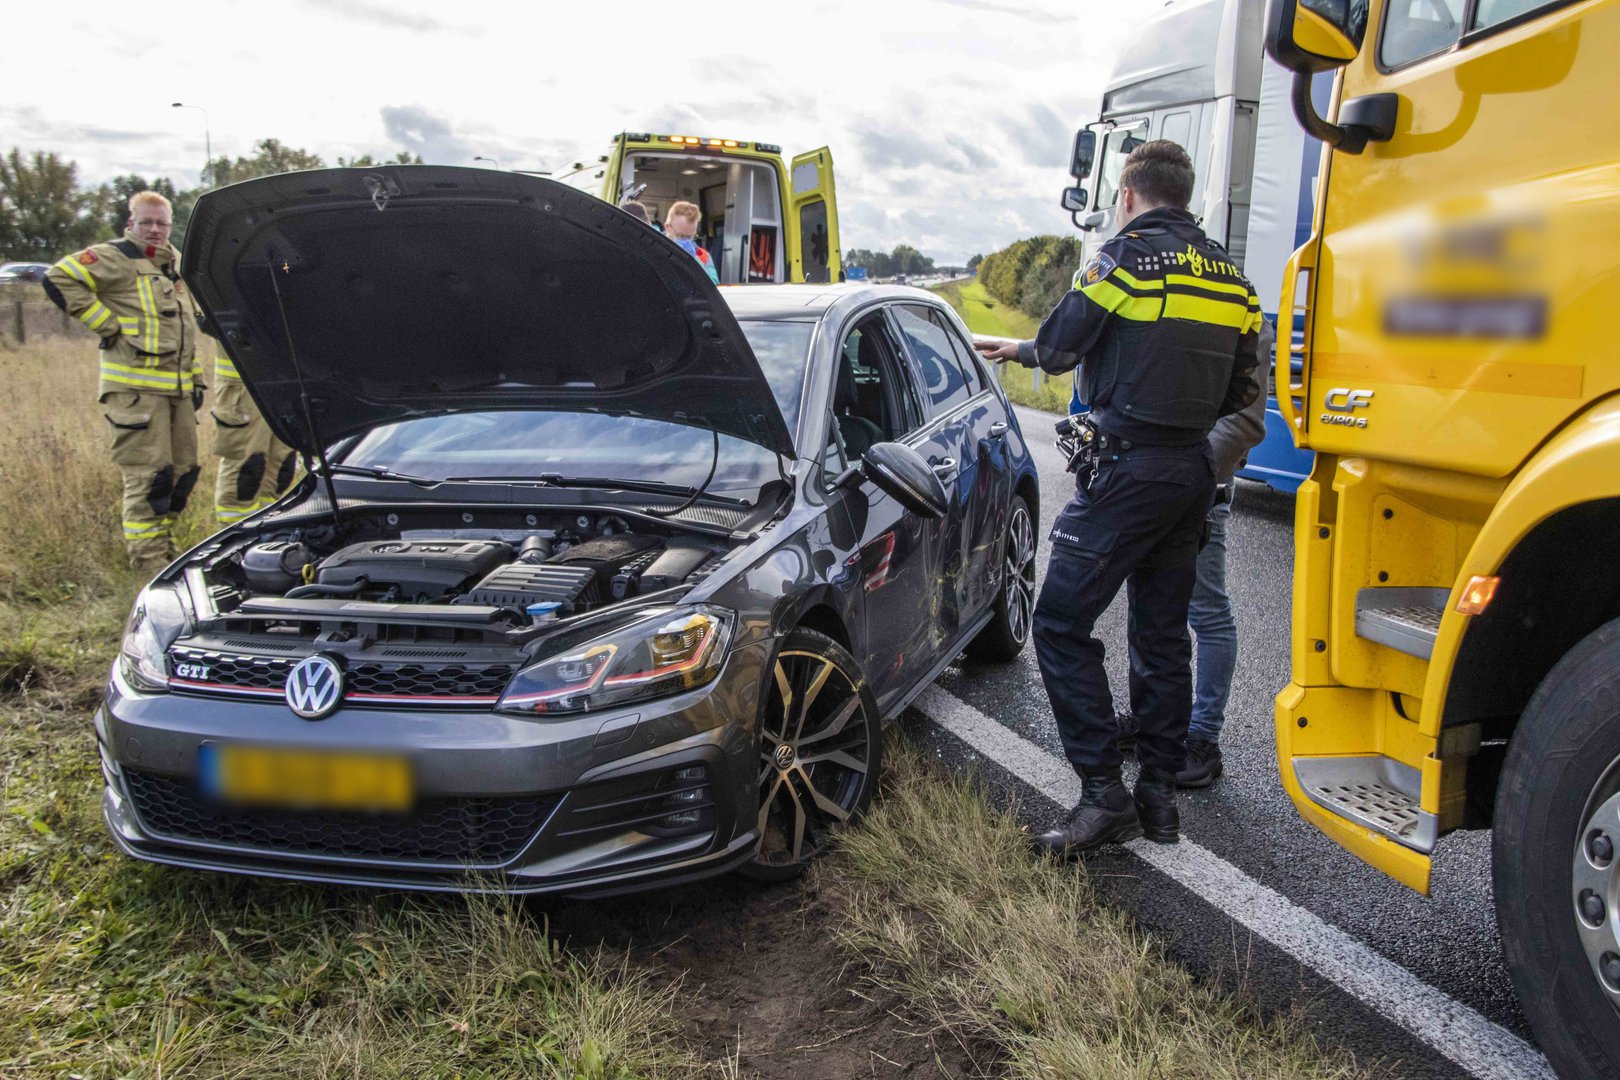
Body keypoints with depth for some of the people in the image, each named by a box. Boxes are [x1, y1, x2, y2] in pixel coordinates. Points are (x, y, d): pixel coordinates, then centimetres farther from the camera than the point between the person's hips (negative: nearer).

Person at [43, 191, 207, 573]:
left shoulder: (176, 265, 21)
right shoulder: (115, 258, -4)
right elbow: (59, 279, -16)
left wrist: (196, 377, 21)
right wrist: (106, 323, -14)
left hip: (178, 388, 8)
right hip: (135, 387, -8)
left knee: (183, 473, 11)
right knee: (148, 477, -10)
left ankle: (164, 552, 23)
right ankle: (150, 564, -5)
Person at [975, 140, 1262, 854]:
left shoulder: (1124, 258, -8)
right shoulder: (1230, 277, 13)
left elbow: (1057, 348, -5)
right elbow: (1237, 393, 15)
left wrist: (1018, 349, 17)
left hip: (1127, 468, -8)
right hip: (1194, 473, 8)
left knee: (1062, 622, -4)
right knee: (1163, 633, 14)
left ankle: (1105, 794, -5)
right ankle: (1159, 794, 19)